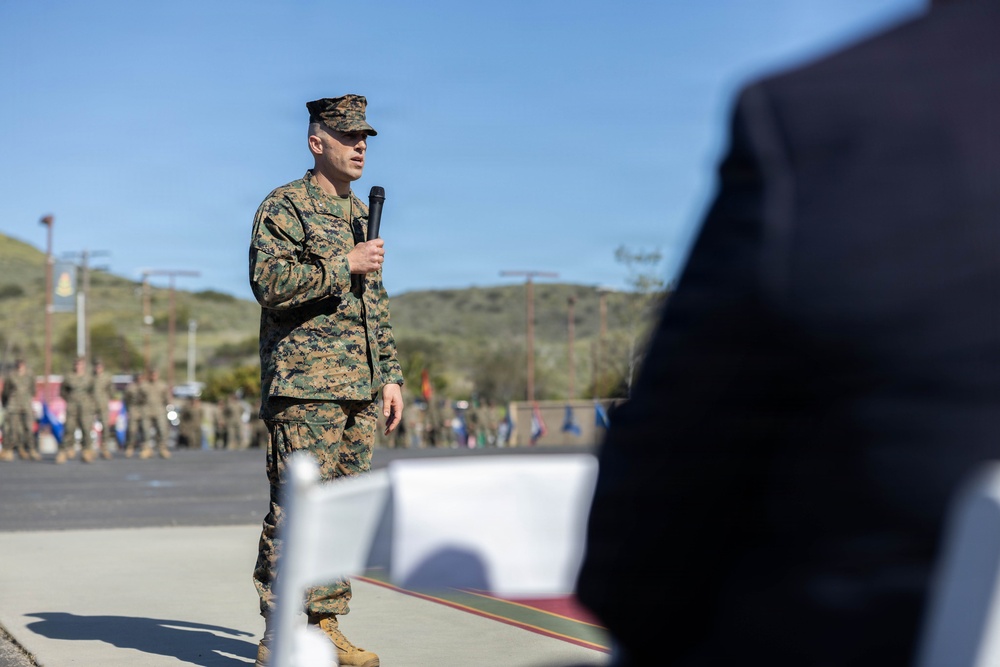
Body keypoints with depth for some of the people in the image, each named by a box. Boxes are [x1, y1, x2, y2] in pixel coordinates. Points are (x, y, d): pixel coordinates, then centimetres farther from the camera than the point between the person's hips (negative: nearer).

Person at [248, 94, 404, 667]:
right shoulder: (285, 206, -3)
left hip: (361, 390, 8)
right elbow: (269, 282, -17)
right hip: (305, 386, -8)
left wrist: (391, 374, 18)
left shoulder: (362, 213, 20)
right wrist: (344, 264, -17)